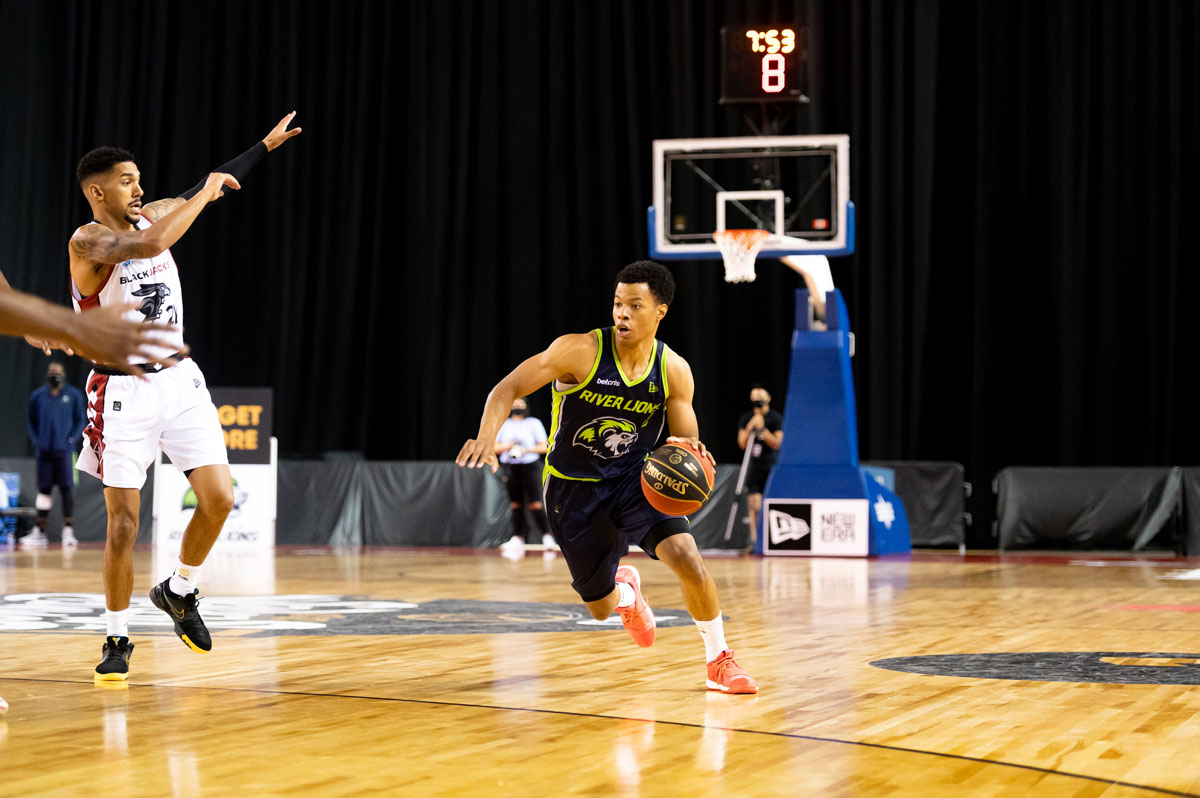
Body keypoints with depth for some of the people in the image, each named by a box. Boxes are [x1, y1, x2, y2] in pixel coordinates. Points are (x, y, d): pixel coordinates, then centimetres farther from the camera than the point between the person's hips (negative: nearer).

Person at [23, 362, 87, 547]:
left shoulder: (73, 395, 3)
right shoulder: (37, 395, 8)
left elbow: (80, 420, 6)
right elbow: (32, 421, 15)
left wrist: (71, 441, -5)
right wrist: (36, 441, 3)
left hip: (63, 450, -2)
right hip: (44, 450, 2)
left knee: (66, 488, -6)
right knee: (44, 489, 5)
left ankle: (67, 530, -5)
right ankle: (38, 531, 10)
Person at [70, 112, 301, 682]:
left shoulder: (153, 215, 7)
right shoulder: (88, 241, -15)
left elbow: (211, 189, 23)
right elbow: (150, 245, -34)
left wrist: (265, 145, 28)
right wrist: (205, 193, -22)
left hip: (180, 380, 6)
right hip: (125, 392, -6)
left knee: (219, 498, -4)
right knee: (123, 521, -4)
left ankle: (178, 591, 21)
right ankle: (117, 639, 11)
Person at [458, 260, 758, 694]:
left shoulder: (674, 370, -11)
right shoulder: (580, 351, -20)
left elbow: (685, 438, -1)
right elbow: (508, 387, -17)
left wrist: (690, 451, -27)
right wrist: (487, 437, -37)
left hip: (635, 478, 1)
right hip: (574, 487, -1)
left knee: (687, 558, -25)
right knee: (600, 607, 8)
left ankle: (719, 662, -1)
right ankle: (625, 590, 50)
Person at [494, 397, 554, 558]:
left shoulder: (534, 423, 4)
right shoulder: (503, 424, 13)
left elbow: (543, 447, 1)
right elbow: (495, 447, 13)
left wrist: (527, 449, -13)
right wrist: (507, 446, -7)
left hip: (529, 467, -3)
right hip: (511, 469, 3)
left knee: (535, 505, -12)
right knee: (516, 505, 4)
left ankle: (547, 537, -8)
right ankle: (517, 539, 8)